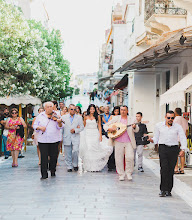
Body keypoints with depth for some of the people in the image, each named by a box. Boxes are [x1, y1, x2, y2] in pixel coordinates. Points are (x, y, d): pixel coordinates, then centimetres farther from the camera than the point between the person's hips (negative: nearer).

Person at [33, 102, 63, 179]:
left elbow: (60, 127, -5)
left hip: (54, 140, 0)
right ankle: (44, 174, 2)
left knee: (53, 156, 7)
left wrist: (59, 122, -27)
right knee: (44, 157, -3)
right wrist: (40, 127, -9)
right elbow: (35, 125, 11)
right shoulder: (40, 116, 9)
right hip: (43, 140, 0)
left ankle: (53, 171, 24)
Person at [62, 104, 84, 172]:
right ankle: (69, 167, 12)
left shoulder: (79, 117, 9)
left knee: (75, 151, -13)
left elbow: (82, 127, 6)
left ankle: (75, 165, 8)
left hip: (75, 138, -1)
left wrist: (75, 130, -8)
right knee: (67, 153, 1)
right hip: (67, 138, 1)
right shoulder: (64, 117, 9)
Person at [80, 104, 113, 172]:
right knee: (88, 150, -4)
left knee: (95, 149, -3)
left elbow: (99, 126, 2)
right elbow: (84, 126, 14)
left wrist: (100, 135, -5)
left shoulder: (98, 117, 4)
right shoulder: (86, 117, 8)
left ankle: (96, 166, 4)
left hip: (95, 134, -1)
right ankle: (89, 167, 2)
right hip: (87, 134, 1)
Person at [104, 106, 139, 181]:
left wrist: (134, 127, -20)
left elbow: (137, 130, 3)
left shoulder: (132, 119, 9)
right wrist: (109, 129, -13)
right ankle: (121, 174, 16)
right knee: (119, 159, 1)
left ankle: (129, 173, 7)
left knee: (130, 157, -13)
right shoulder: (115, 118, 9)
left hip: (129, 142, -1)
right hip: (118, 142, 1)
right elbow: (105, 125, 9)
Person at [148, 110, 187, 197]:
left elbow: (183, 139, 2)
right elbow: (156, 138, 17)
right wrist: (151, 140, -6)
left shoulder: (178, 127, 7)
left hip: (174, 149, 1)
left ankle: (168, 190, 8)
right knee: (164, 168, -14)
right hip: (163, 148, -1)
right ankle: (163, 190, -12)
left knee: (171, 170, 0)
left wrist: (183, 149, -12)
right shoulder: (159, 126, 10)